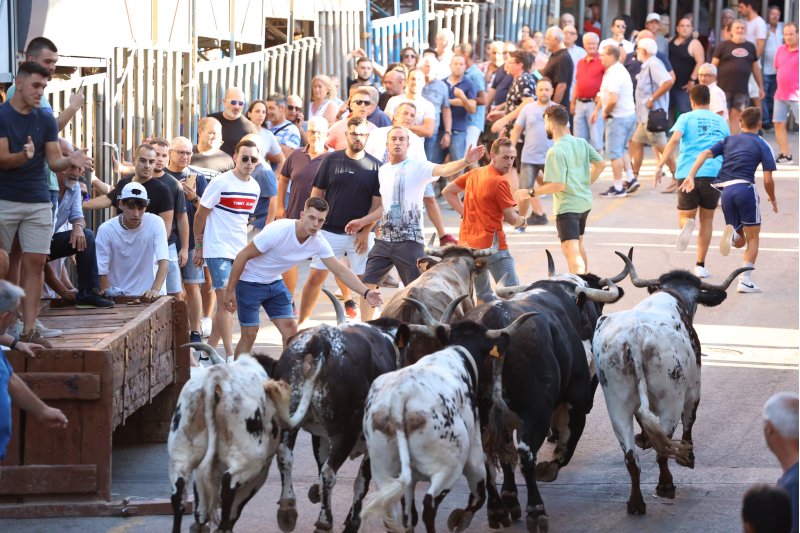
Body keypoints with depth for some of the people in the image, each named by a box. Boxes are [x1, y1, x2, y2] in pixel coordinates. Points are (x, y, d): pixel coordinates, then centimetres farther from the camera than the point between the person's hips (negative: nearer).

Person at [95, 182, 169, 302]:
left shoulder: (155, 223, -8)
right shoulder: (105, 229, -9)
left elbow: (163, 261, -17)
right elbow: (101, 272, -6)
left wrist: (155, 290, -32)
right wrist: (109, 295, -19)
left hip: (148, 295, 0)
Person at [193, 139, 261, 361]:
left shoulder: (254, 187, 7)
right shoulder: (221, 183, -12)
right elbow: (200, 215, -6)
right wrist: (199, 247, -4)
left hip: (240, 251, 7)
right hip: (218, 250, -7)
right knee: (225, 300, -11)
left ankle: (210, 347, 20)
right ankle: (230, 355, -11)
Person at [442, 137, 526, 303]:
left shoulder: (473, 174, 9)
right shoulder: (499, 182, -13)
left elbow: (447, 192, 21)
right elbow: (511, 218, -8)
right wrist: (522, 220, 14)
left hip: (467, 244, 8)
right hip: (492, 245, -8)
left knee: (483, 296, 18)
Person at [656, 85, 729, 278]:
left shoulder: (686, 118, 7)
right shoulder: (721, 121, 17)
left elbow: (674, 140, -10)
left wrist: (660, 166, -15)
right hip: (714, 174, 2)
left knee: (685, 217, 9)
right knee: (707, 220, 15)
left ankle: (687, 226, -30)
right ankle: (700, 266, 11)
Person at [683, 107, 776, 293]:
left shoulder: (729, 140, 18)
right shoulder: (762, 145, 7)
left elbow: (705, 154, 4)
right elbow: (768, 180, 0)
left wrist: (691, 176, -2)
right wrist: (773, 200, 17)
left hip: (725, 190, 4)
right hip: (745, 188, -4)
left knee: (740, 241, 17)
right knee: (753, 239, 7)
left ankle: (732, 234, -19)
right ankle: (745, 280, -8)